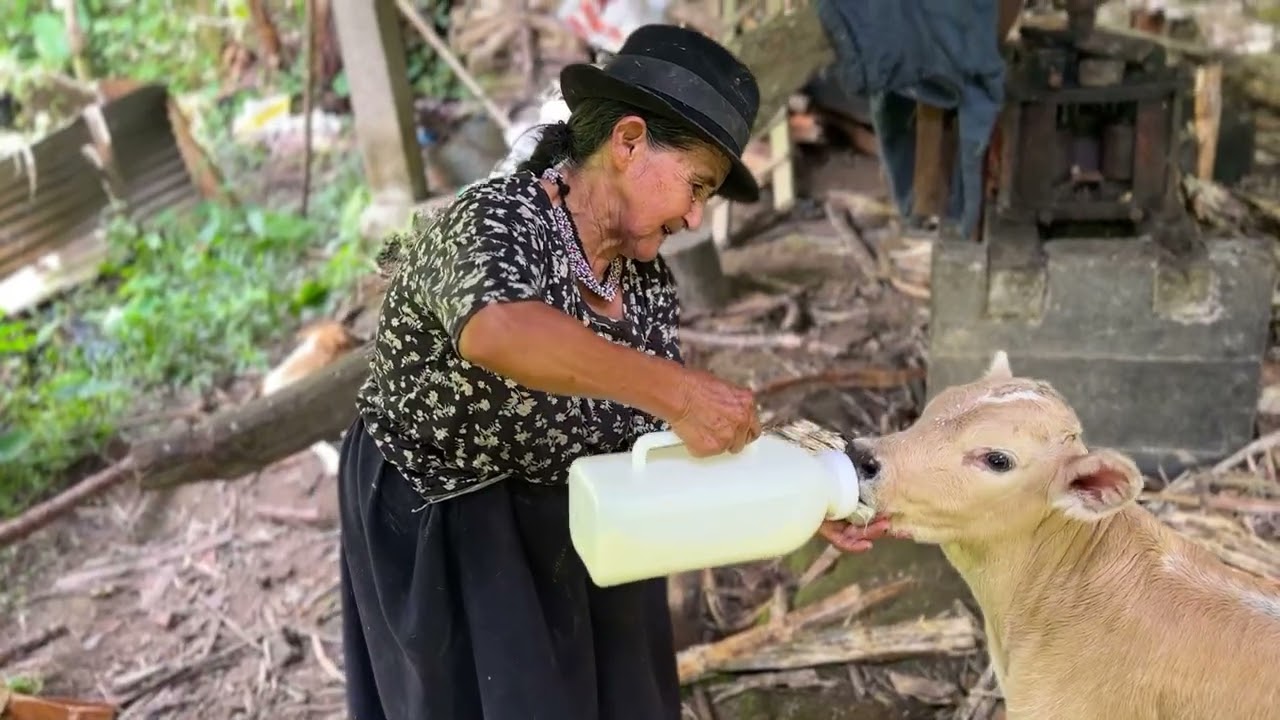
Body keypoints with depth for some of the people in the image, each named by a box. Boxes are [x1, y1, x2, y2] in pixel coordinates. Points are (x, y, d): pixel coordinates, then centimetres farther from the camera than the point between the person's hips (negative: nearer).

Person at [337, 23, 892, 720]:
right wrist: (674, 389, -48)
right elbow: (496, 332, -47)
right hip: (444, 541, -7)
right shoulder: (495, 220, -24)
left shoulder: (646, 281, -1)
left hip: (583, 534, 7)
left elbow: (671, 436, 0)